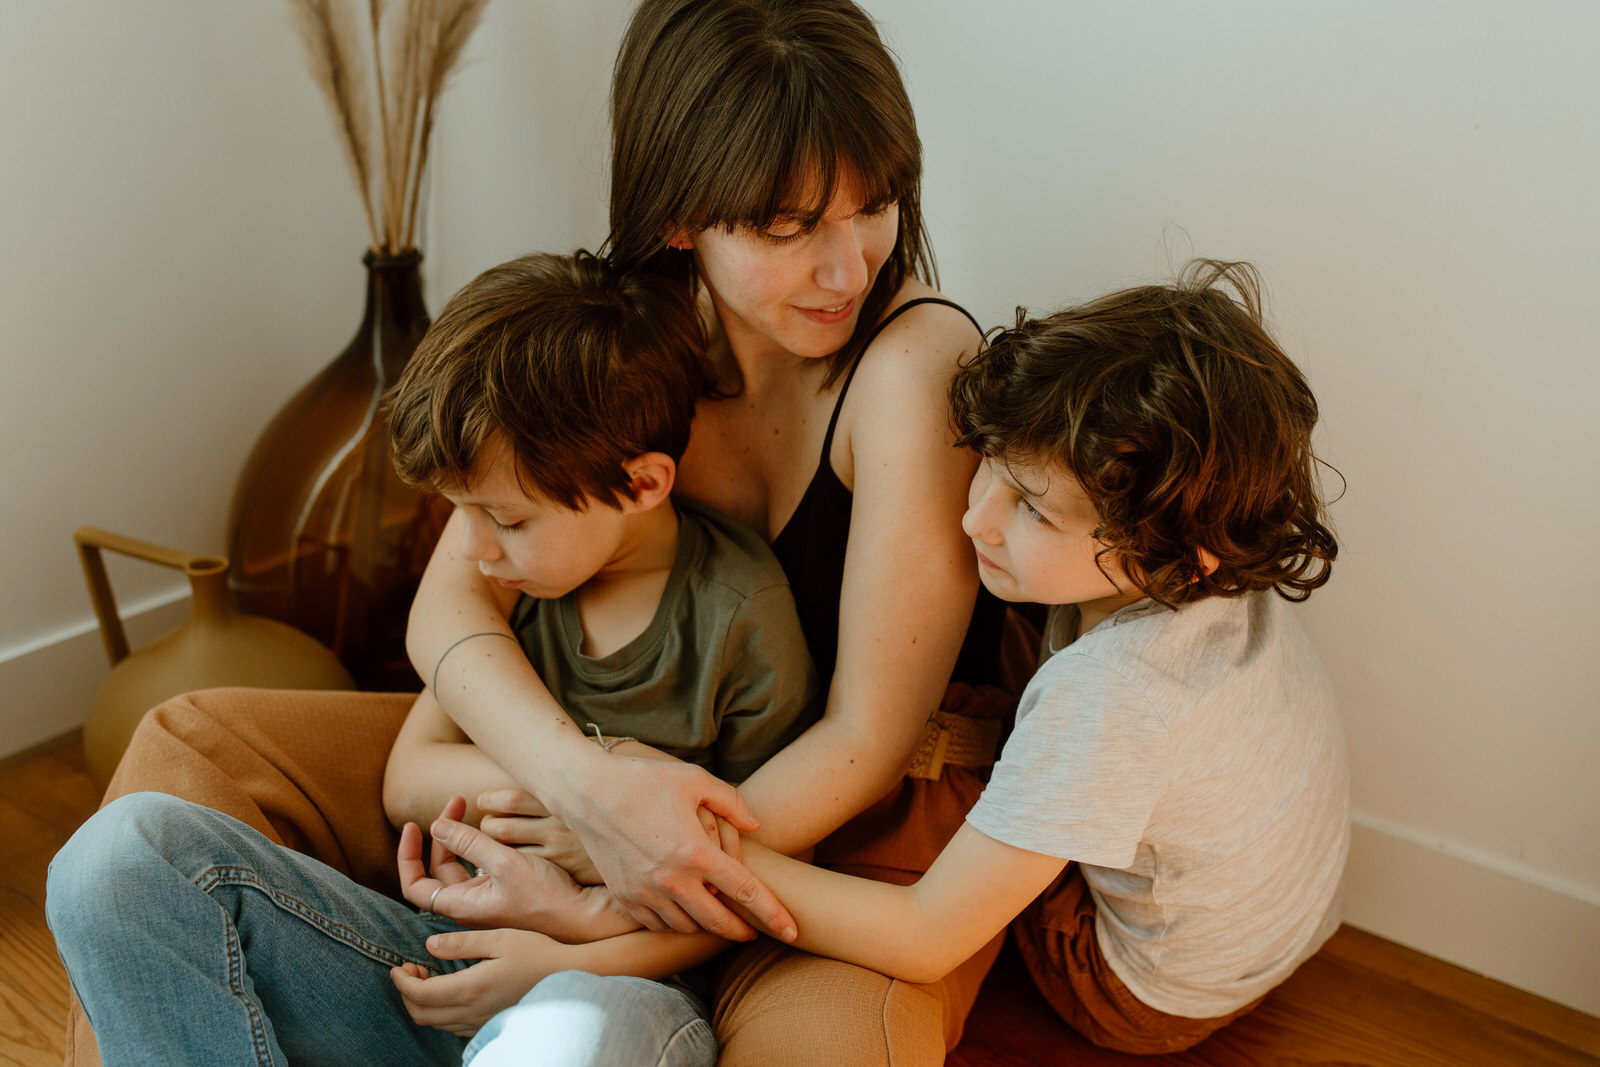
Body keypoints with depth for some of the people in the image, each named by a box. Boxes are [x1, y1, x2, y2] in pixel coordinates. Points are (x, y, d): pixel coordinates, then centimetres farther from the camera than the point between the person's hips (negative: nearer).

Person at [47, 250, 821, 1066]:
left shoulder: (742, 617, -10)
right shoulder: (513, 577, 6)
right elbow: (408, 780, 10)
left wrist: (578, 944, -15)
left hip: (618, 982, -6)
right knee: (128, 847, -14)